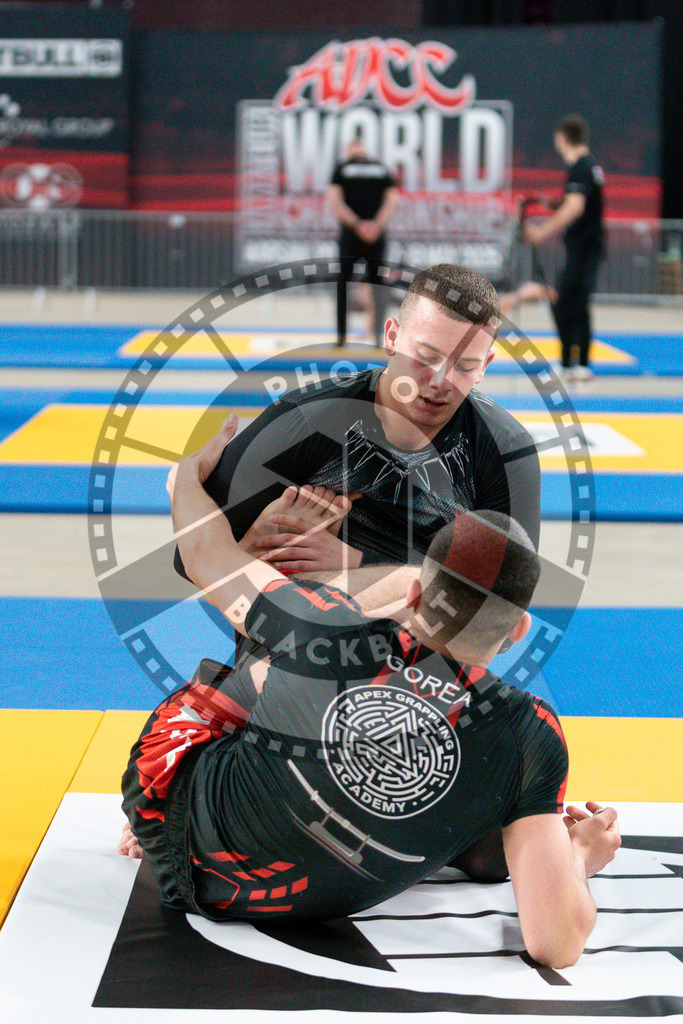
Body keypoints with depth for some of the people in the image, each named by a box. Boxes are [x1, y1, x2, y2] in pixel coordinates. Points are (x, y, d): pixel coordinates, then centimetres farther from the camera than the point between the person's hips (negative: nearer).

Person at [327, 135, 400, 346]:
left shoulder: (341, 168, 5)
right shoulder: (381, 168, 11)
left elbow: (335, 200, -7)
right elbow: (392, 200, -1)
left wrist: (356, 224, -11)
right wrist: (378, 225, -10)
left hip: (350, 233, -1)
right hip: (377, 233, 1)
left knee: (343, 282, 7)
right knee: (377, 283, 9)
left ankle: (341, 334, 4)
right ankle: (378, 335, 3)